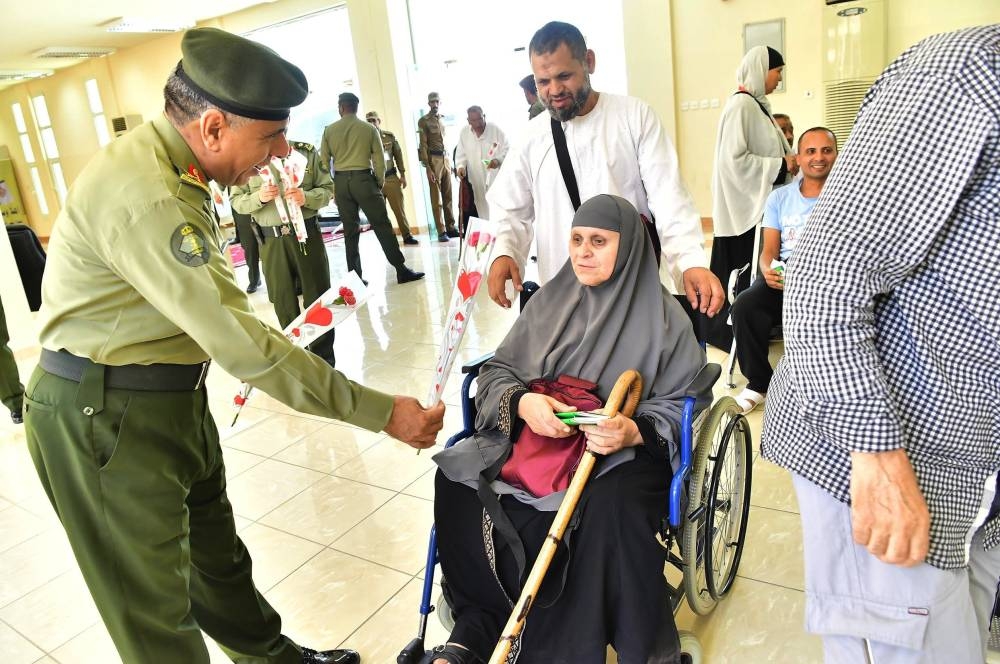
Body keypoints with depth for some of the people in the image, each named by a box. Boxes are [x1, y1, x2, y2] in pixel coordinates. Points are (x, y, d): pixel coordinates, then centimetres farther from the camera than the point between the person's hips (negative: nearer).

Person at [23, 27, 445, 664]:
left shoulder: (173, 167, 6)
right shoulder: (141, 194, -28)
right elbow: (240, 342, -31)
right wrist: (382, 412, -27)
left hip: (175, 397, 10)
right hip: (104, 415, -9)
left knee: (216, 553, 25)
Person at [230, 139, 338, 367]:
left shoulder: (307, 151, 2)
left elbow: (327, 188, 3)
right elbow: (236, 200, 5)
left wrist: (307, 197, -16)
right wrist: (258, 197, -15)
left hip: (307, 233, 0)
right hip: (271, 240, 0)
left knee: (317, 297, 5)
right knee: (284, 302, 7)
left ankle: (325, 361, 18)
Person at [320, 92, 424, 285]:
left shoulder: (329, 130, 6)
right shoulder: (369, 128, 1)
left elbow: (324, 161, 7)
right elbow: (379, 160, 0)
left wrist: (331, 186, 16)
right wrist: (380, 183, 10)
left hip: (340, 181, 3)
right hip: (363, 178, -2)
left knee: (350, 231, 8)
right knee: (382, 225, -1)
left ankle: (355, 277, 10)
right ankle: (401, 270, -1)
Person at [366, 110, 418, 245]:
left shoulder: (389, 136, 4)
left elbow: (398, 155, 9)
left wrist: (402, 174, 6)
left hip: (391, 178, 1)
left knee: (399, 209, 2)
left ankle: (407, 235, 9)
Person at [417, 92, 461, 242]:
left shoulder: (442, 119, 16)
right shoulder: (423, 121, -3)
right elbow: (423, 145, -8)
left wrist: (449, 162, 13)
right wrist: (428, 168, -15)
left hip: (445, 159, 6)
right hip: (433, 159, -6)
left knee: (448, 196, 7)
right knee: (436, 198, -4)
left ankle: (451, 227, 12)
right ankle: (441, 231, -2)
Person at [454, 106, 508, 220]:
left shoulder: (496, 130, -7)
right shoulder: (464, 132, 2)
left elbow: (507, 150, -4)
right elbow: (461, 154, 10)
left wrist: (498, 160, -25)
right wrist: (461, 166, -11)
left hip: (496, 178, -2)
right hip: (477, 181, 2)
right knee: (483, 212, 4)